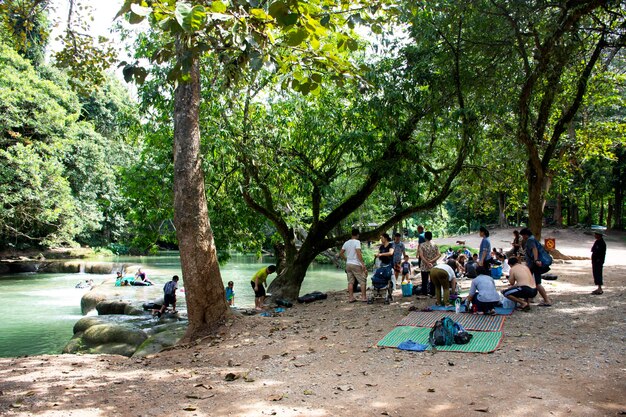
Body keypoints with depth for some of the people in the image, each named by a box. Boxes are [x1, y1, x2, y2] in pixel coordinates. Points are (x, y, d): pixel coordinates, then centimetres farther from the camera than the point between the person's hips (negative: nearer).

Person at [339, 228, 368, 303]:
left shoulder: (346, 243, 10)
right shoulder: (357, 242, -9)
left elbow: (340, 254, 12)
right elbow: (358, 253, -20)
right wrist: (363, 264, -20)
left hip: (348, 264, 6)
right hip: (356, 264, -6)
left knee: (350, 282, 9)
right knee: (363, 280, 3)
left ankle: (351, 297, 9)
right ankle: (364, 297, 2)